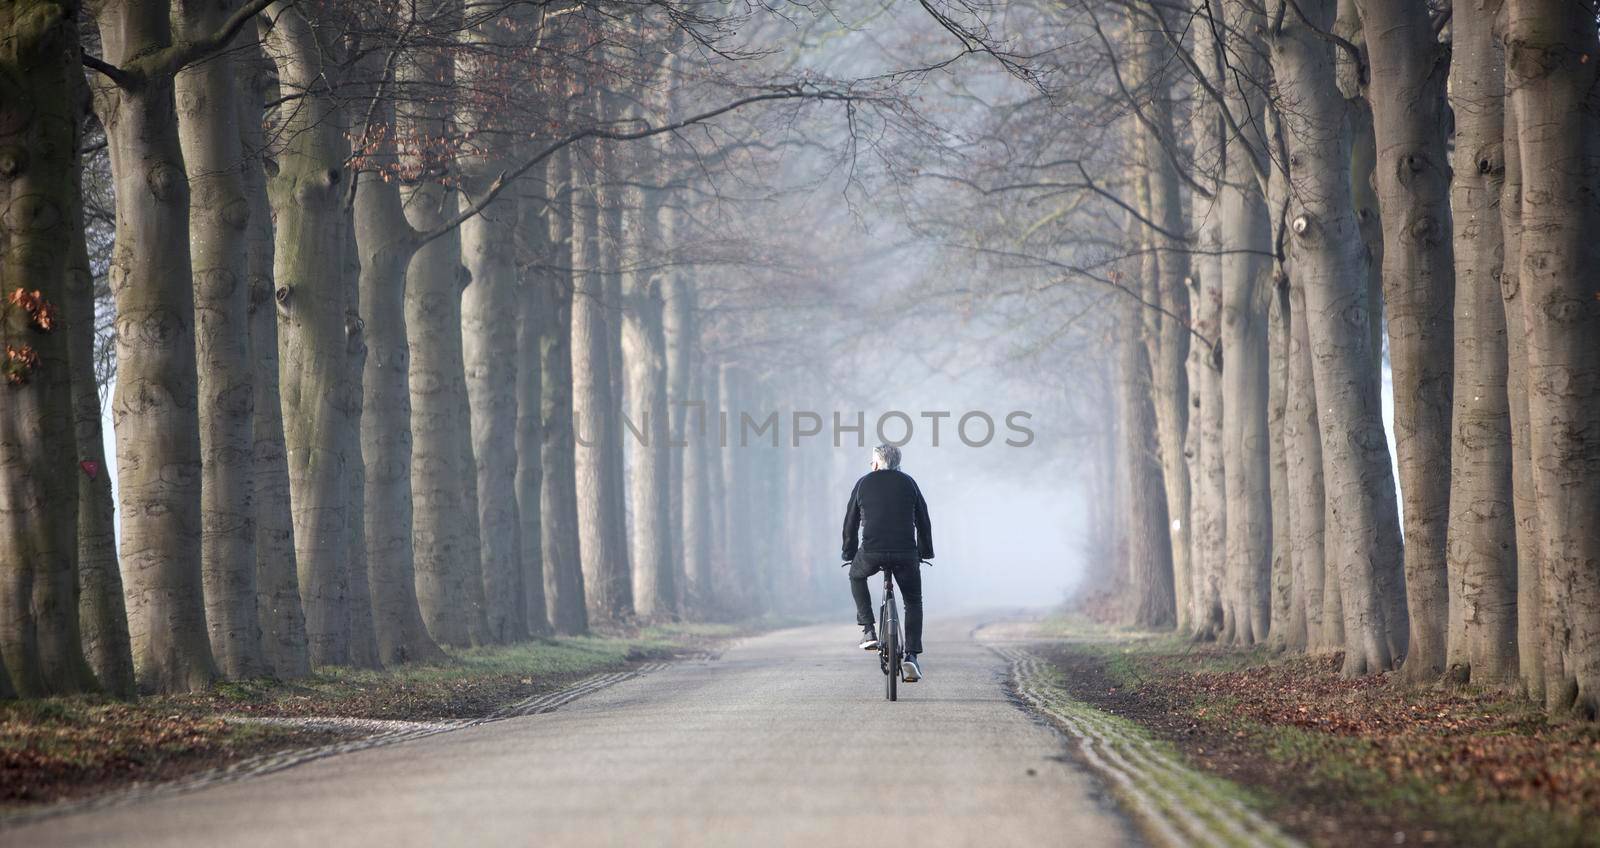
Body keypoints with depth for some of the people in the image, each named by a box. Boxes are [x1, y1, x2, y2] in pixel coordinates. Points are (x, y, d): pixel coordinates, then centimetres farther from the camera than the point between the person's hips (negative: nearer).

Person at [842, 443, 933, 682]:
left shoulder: (864, 483, 11)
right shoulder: (908, 482, 13)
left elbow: (850, 523, 15)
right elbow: (923, 521, 15)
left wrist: (849, 553, 27)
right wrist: (925, 552, 26)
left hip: (871, 552, 0)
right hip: (906, 553, 0)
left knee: (856, 576, 32)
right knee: (913, 602, 16)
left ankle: (868, 630, 19)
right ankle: (911, 656, 2)